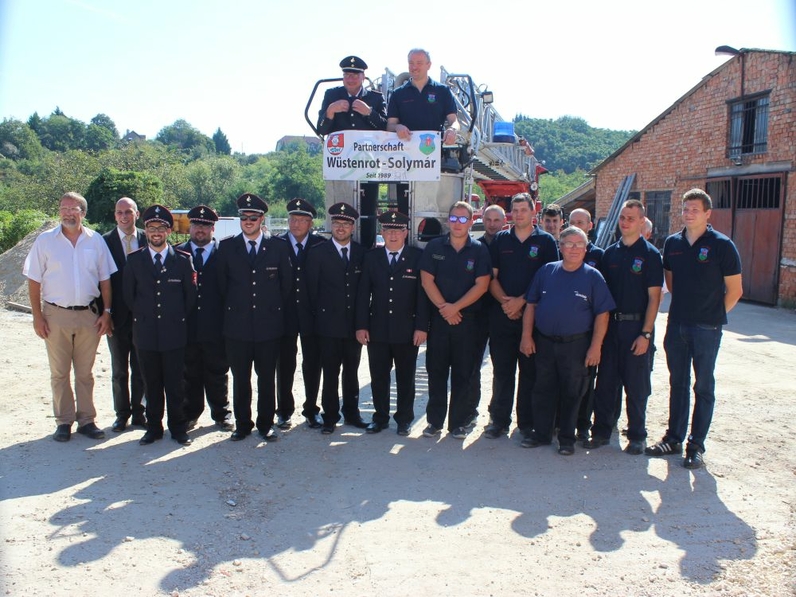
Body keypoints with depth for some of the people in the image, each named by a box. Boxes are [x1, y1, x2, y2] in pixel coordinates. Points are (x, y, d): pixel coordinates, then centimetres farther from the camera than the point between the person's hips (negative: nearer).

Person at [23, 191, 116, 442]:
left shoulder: (96, 241, 2)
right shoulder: (45, 241, -1)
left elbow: (105, 279, 5)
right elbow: (34, 281, -1)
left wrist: (106, 312, -1)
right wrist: (37, 316, -6)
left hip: (89, 315, 1)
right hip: (56, 315, -1)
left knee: (85, 373, 10)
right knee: (59, 373, 8)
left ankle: (86, 420, 20)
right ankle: (64, 422, 19)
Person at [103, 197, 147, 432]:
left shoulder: (147, 239, 1)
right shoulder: (105, 241, -3)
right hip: (117, 315, -1)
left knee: (140, 368, 10)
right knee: (119, 370, 11)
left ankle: (138, 411, 23)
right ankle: (122, 413, 24)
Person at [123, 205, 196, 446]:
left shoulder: (183, 260, 1)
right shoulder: (134, 259, 4)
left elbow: (190, 296, 5)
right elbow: (128, 295, 10)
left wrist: (177, 318, 6)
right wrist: (142, 317, 9)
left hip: (174, 333, -1)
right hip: (145, 333, 1)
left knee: (175, 384, 4)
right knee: (151, 385, 9)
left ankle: (178, 428, 16)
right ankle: (153, 427, 22)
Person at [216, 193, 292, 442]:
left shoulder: (278, 246, 2)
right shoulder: (226, 247, 4)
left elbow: (286, 284, 8)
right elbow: (221, 283, 10)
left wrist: (275, 309, 8)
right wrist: (233, 308, 9)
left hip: (269, 325, 0)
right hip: (237, 326, 1)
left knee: (267, 378, 7)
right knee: (240, 379, 8)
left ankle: (266, 424, 21)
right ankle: (242, 424, 22)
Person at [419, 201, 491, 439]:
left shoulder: (479, 250, 1)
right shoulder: (434, 247, 4)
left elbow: (482, 285, -6)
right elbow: (427, 280, -1)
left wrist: (455, 307, -12)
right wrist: (444, 308, -10)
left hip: (467, 319, -1)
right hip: (438, 318, 1)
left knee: (462, 374, 4)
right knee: (436, 371, 6)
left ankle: (458, 423, 15)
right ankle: (434, 421, 17)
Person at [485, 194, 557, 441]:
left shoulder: (545, 241, 2)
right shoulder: (500, 240, 10)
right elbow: (492, 276, 7)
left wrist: (522, 301, -12)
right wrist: (504, 300, -10)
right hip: (502, 314, 2)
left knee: (530, 371, 5)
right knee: (502, 370, 7)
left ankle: (527, 422, 16)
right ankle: (499, 420, 16)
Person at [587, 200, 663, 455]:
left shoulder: (650, 254, -4)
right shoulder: (610, 253, 9)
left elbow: (654, 297, -8)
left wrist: (645, 333, -14)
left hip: (636, 327, -4)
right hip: (610, 325, 4)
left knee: (636, 386, 5)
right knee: (605, 381, 8)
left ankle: (637, 436, 18)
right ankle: (601, 431, 19)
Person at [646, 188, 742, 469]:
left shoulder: (722, 245, -8)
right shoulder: (672, 243, 5)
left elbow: (734, 290, -4)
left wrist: (713, 315, 2)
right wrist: (684, 304, 14)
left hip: (706, 329, -4)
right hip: (676, 324, 5)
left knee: (703, 386, 5)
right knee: (677, 383, 13)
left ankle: (696, 446, 13)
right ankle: (674, 438, 24)